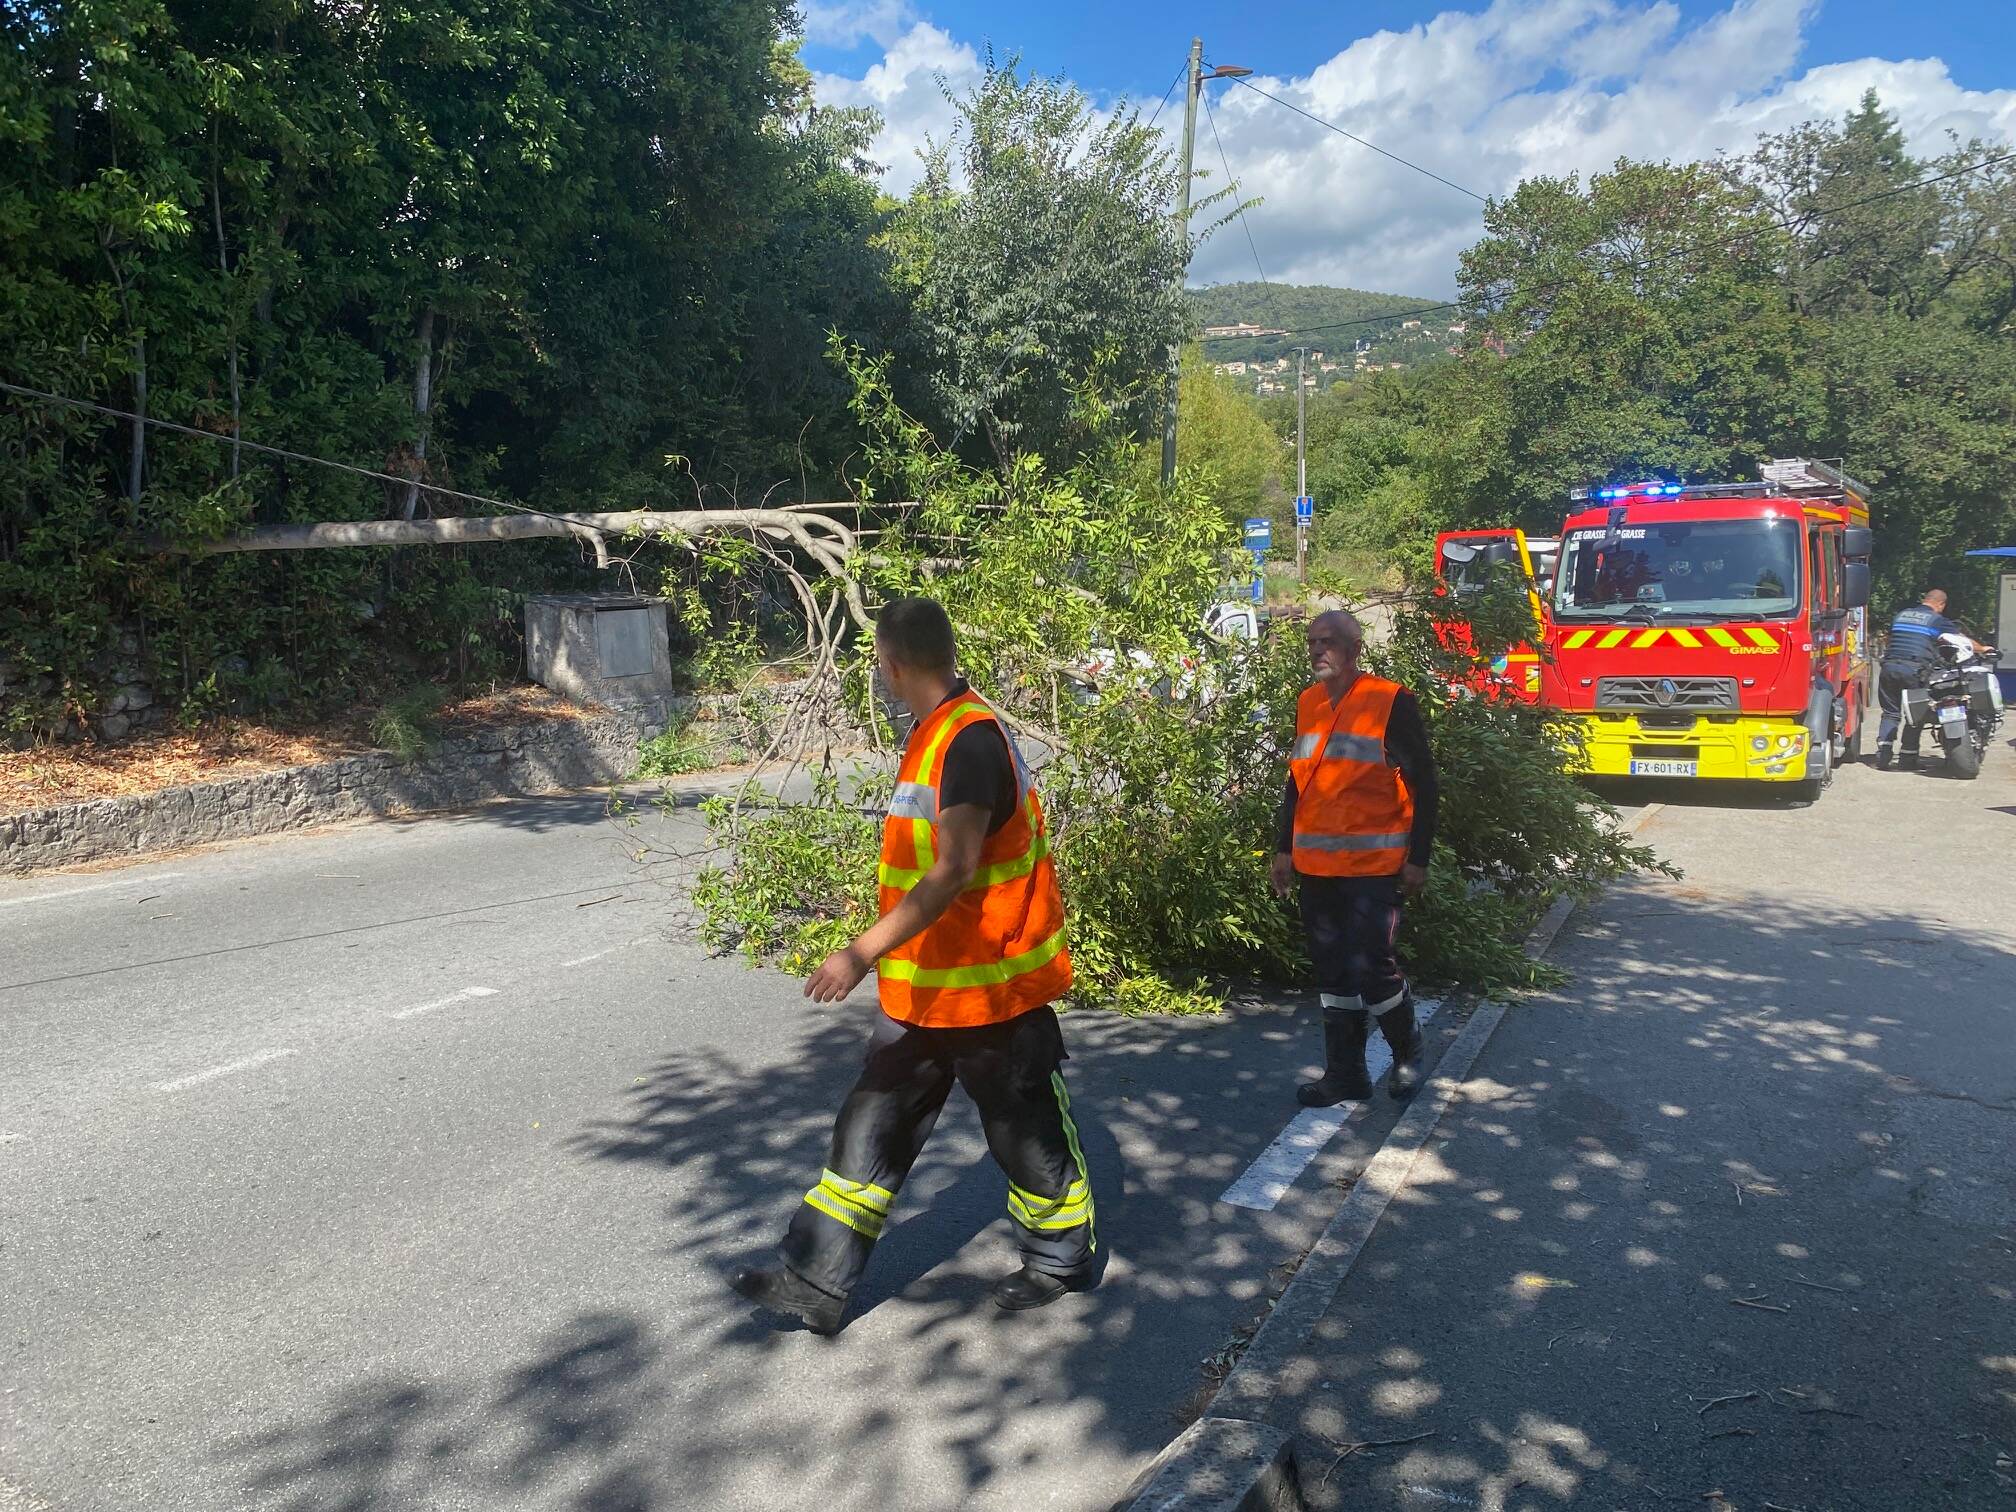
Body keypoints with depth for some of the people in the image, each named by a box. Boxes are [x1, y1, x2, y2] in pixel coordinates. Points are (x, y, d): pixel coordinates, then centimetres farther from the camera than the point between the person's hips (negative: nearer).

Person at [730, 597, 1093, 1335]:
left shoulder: (971, 738, -22)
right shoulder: (933, 734, 9)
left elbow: (954, 872, -30)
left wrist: (865, 951, -33)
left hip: (989, 987, -9)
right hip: (925, 989, 10)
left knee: (1026, 1127, 10)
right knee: (873, 1124, 11)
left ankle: (1061, 1260, 32)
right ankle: (815, 1281, 20)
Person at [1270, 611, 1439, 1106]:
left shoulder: (1391, 702, -9)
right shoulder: (1308, 702, 9)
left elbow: (1422, 784, -7)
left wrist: (1418, 858, -10)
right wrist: (1284, 849, 14)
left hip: (1373, 866, -6)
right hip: (1316, 865, 6)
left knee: (1372, 966, -5)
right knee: (1333, 971, 10)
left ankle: (1407, 1054, 22)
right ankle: (1345, 1074, 21)